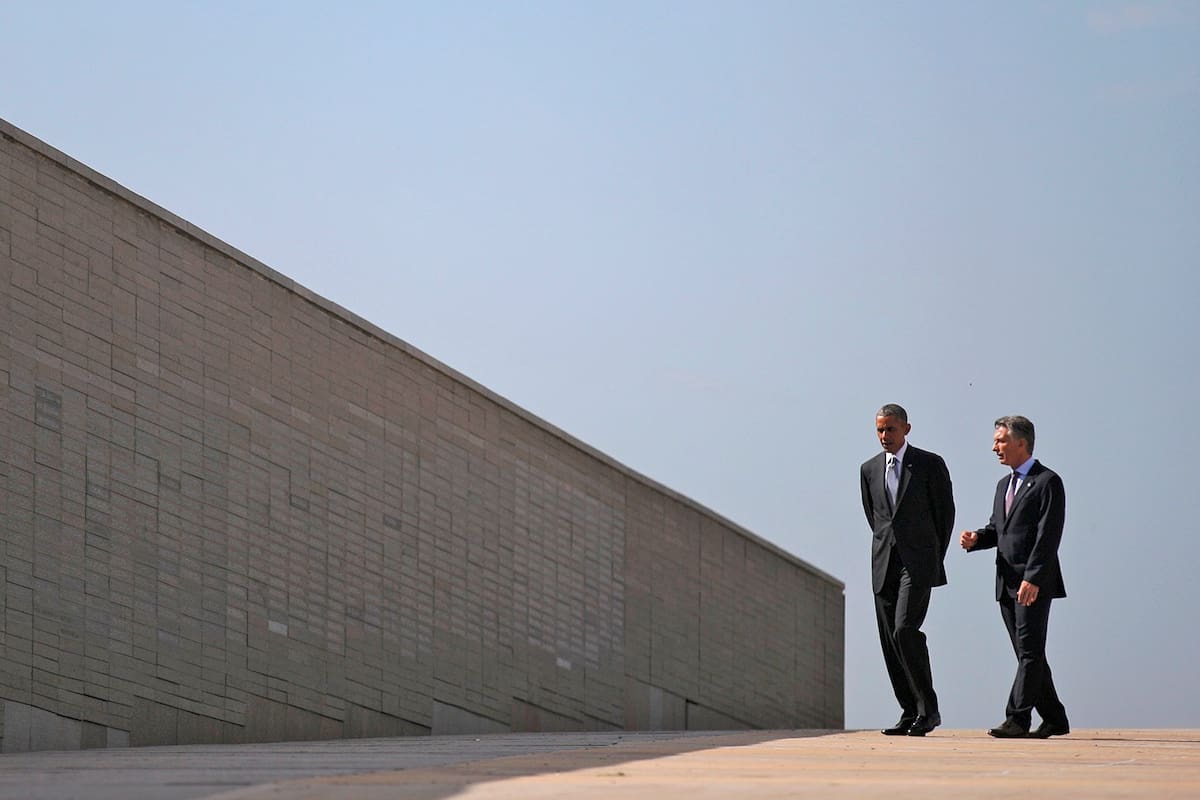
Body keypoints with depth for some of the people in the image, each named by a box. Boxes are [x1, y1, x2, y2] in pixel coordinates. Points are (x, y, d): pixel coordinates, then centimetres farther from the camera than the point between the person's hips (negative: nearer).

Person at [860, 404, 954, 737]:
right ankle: (910, 713, 9)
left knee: (905, 630, -19)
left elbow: (946, 512, 5)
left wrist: (934, 556, 9)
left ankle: (928, 709, -11)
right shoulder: (869, 469, 12)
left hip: (918, 563, -5)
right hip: (884, 564, 5)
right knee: (890, 640, 2)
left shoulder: (930, 464, -1)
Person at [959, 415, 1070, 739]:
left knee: (1030, 651, -9)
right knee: (1027, 653, 10)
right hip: (1007, 583, 9)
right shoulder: (1004, 484, 20)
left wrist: (1032, 578, -22)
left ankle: (1017, 718, -14)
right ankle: (1054, 719, 17)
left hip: (1035, 583, -9)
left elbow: (1048, 536, -15)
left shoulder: (1048, 482, -7)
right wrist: (976, 539, 1)